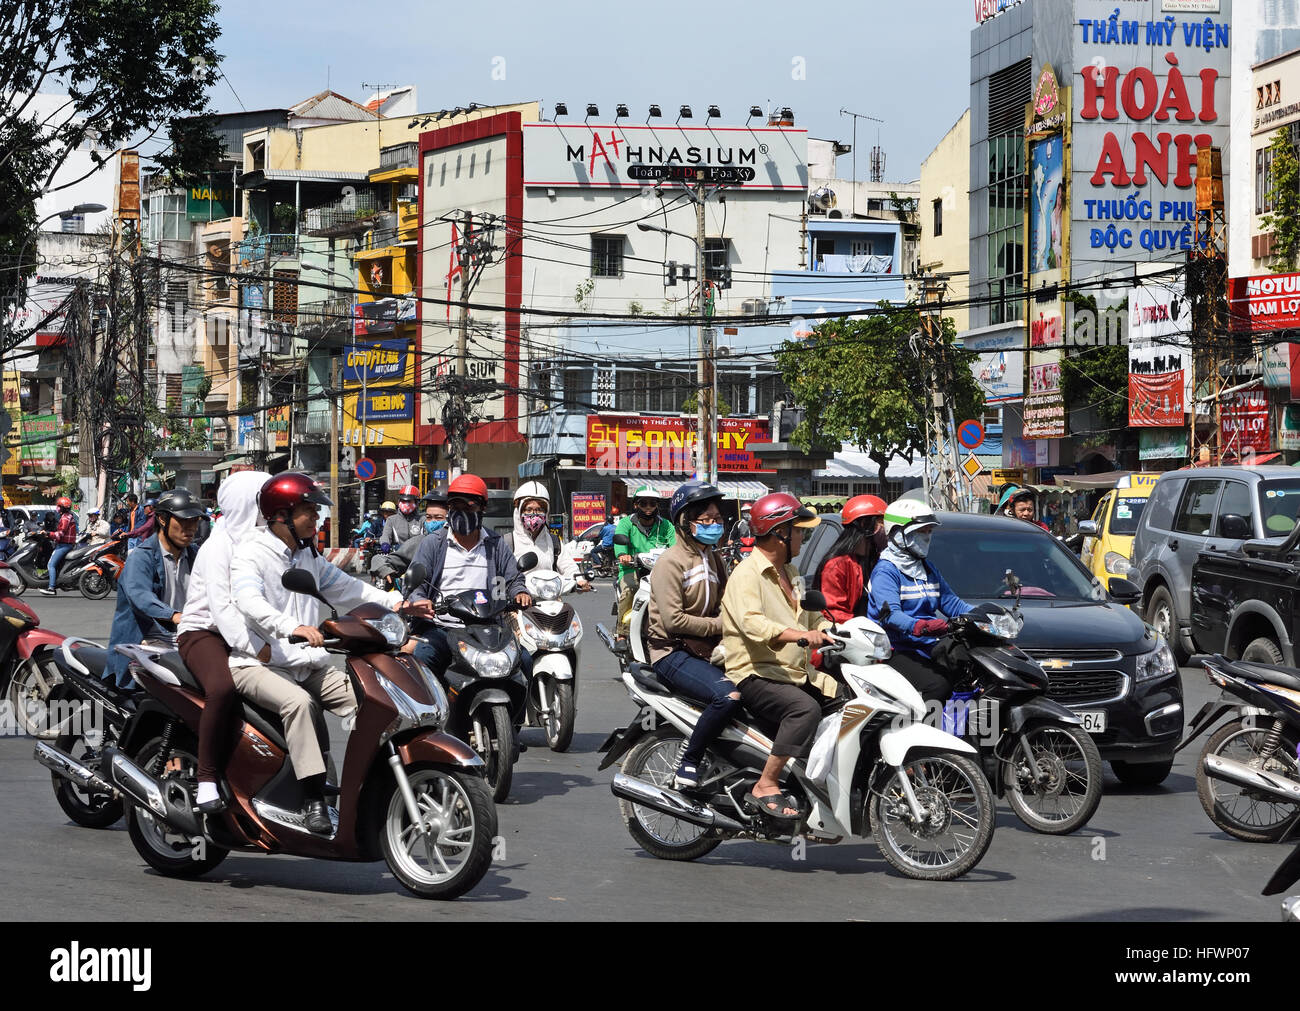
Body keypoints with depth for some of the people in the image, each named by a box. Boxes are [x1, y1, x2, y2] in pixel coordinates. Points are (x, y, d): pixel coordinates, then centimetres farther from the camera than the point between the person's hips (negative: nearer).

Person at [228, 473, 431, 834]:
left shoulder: (308, 555, 18)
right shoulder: (250, 552, -8)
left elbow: (345, 587, 22)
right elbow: (249, 601, -26)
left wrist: (397, 602, 7)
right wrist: (292, 628, -45)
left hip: (308, 664, 7)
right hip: (260, 663, -7)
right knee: (298, 702, -36)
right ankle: (313, 799, -36)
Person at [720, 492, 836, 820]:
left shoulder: (790, 572, 21)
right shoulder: (746, 575, -10)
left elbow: (814, 616, 28)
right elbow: (752, 624, -27)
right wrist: (801, 634, -40)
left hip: (797, 673, 9)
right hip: (755, 674, -9)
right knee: (806, 708, -34)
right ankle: (766, 787, -30)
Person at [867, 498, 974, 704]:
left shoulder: (928, 569, 22)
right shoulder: (885, 571, -6)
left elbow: (950, 602, 23)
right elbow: (890, 614, -20)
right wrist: (921, 627, -39)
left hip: (929, 648, 8)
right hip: (897, 652, -8)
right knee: (938, 685, -32)